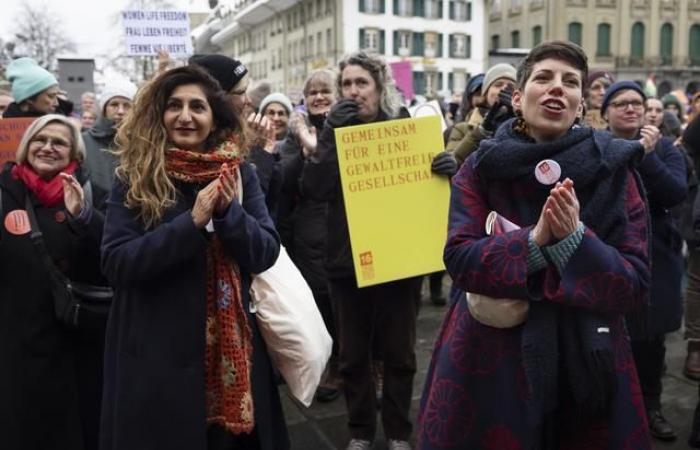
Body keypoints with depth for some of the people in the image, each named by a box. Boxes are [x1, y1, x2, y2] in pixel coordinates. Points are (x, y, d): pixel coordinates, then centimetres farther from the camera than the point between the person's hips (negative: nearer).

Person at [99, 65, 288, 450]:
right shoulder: (134, 177, -4)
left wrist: (229, 211, -19)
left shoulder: (240, 174, 3)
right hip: (157, 351, -2)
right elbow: (116, 263, -13)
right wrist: (191, 223, -22)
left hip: (233, 348, 3)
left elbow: (266, 254, -2)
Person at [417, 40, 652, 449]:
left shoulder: (615, 171, -3)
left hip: (587, 361, 1)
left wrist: (572, 238, -25)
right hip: (490, 358, 0)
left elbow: (636, 284, -8)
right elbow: (459, 258, -12)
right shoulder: (481, 168, -2)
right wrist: (536, 239, -26)